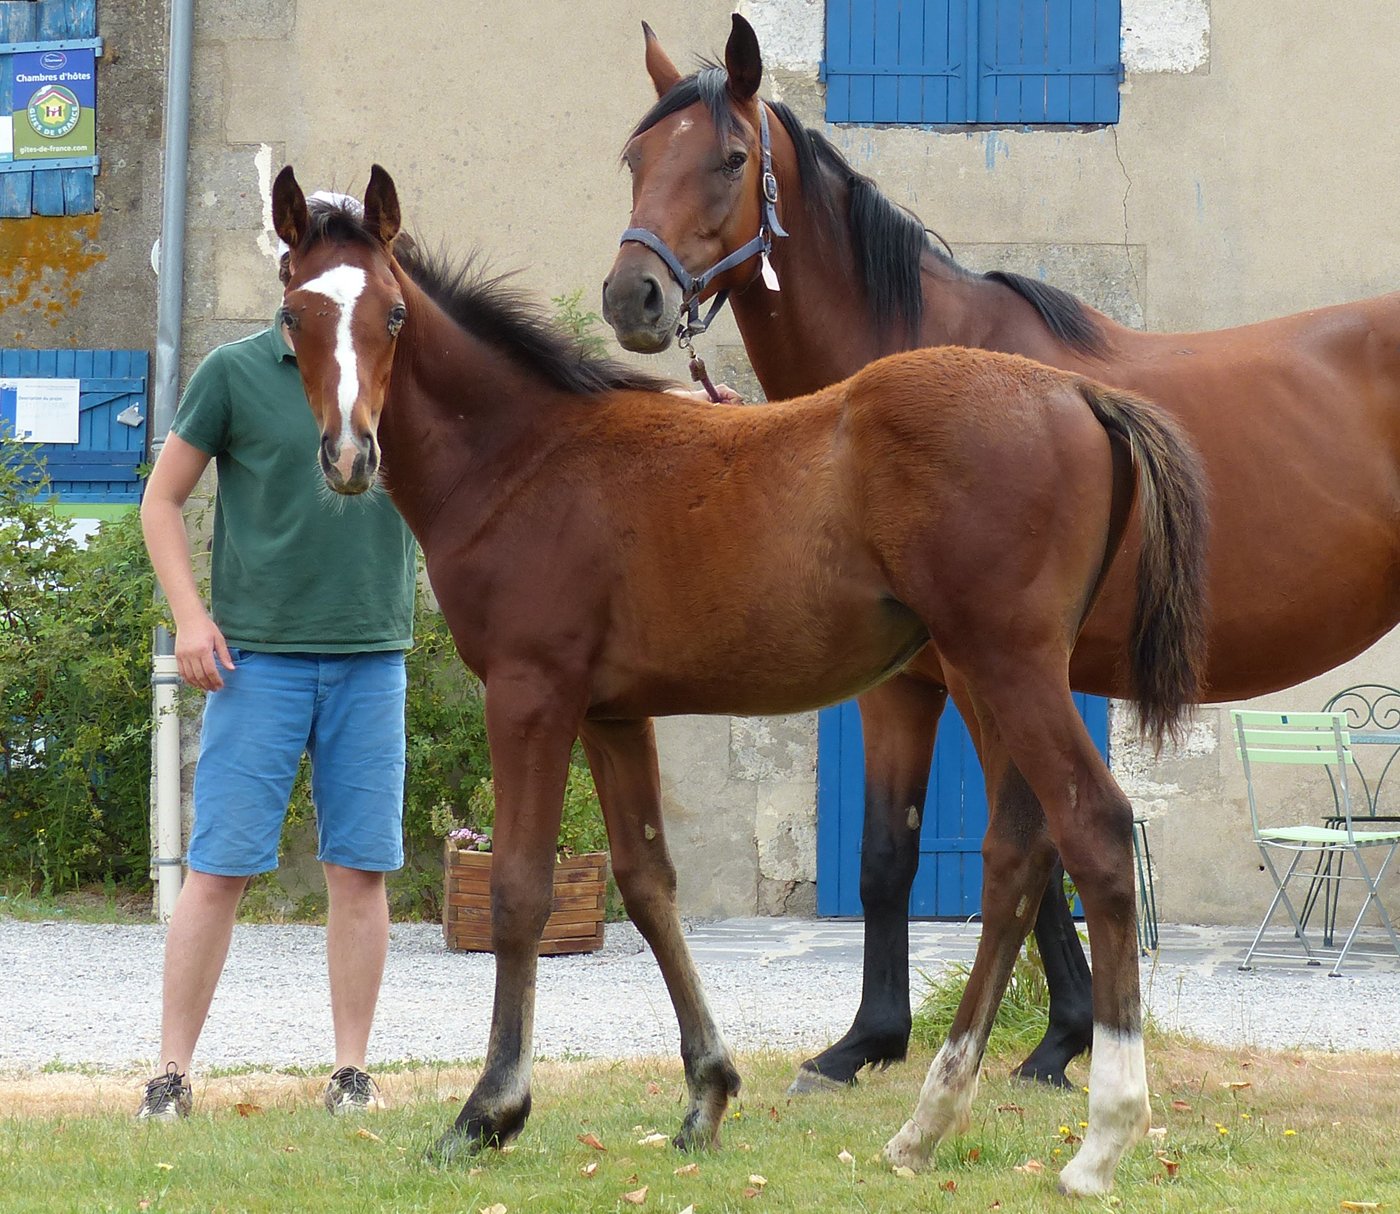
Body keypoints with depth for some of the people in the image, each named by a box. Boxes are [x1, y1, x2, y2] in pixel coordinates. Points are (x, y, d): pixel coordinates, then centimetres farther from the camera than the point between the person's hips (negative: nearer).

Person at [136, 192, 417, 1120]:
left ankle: (353, 1072, 10)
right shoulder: (236, 373, 1)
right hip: (258, 658, -2)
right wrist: (190, 614, -5)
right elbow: (163, 499, 6)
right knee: (221, 866, -4)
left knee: (362, 870, 2)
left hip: (371, 660, 2)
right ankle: (173, 1072, 2)